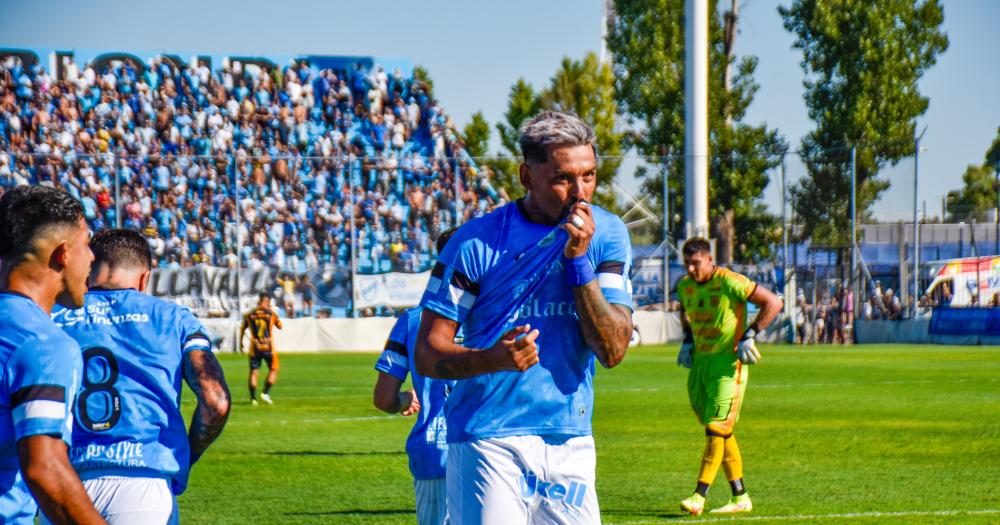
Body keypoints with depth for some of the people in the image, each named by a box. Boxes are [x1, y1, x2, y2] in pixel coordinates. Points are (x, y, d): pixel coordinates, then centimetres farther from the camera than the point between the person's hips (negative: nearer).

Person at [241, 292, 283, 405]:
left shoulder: (249, 314, 2)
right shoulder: (271, 313, -4)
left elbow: (242, 328, 10)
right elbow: (280, 326, 8)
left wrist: (241, 342, 23)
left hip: (254, 347, 2)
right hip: (268, 347, -2)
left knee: (253, 371, 6)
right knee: (273, 370, 13)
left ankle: (253, 398, 1)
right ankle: (266, 393, 0)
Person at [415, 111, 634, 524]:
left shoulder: (607, 235, 3)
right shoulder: (478, 242, -6)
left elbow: (613, 351, -5)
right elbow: (427, 354, -5)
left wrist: (578, 260, -13)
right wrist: (493, 359, -25)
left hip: (570, 441, 4)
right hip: (488, 442, -3)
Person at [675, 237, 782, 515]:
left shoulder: (729, 283, -14)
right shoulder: (685, 287, 7)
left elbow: (773, 302, -12)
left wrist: (750, 335, -15)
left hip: (728, 364, -7)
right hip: (700, 362, 7)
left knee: (716, 428, -12)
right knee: (720, 431, 9)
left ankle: (699, 497, -16)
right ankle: (740, 497, 16)